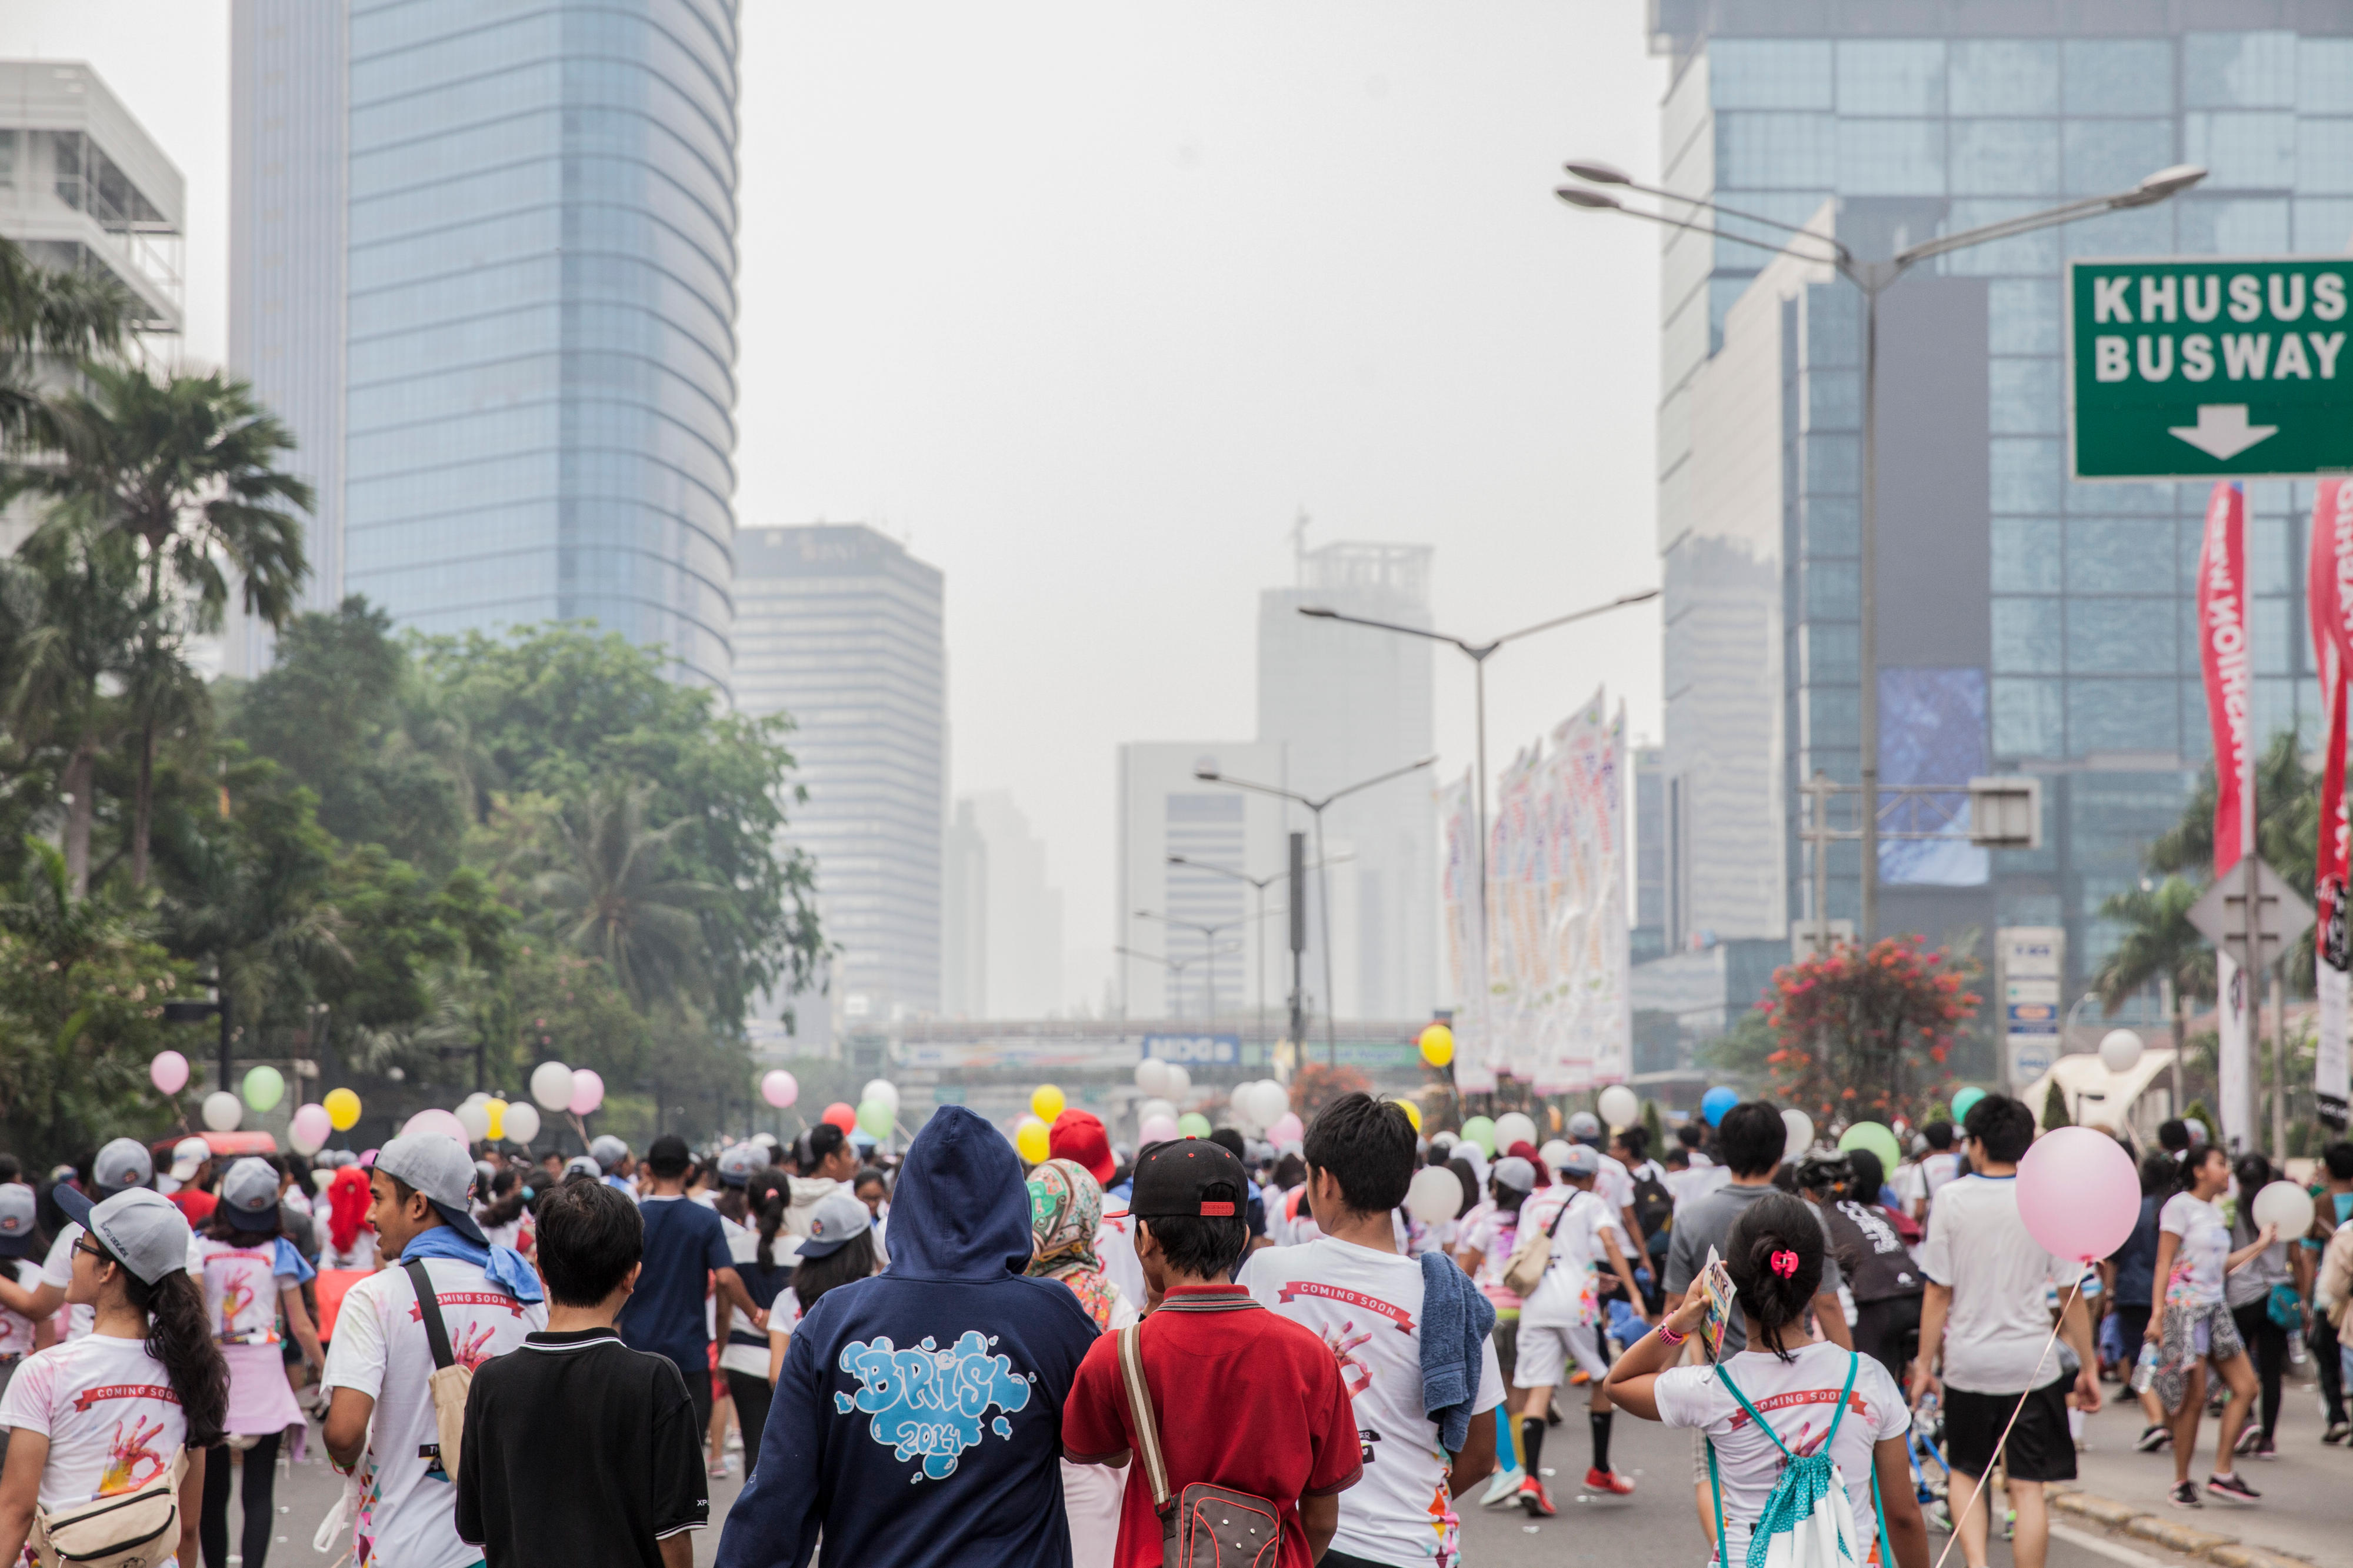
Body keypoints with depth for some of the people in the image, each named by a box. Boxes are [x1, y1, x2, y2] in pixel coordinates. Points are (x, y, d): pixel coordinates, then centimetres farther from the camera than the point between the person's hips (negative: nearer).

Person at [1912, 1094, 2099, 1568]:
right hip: (2032, 1364, 0)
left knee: (1965, 1473, 17)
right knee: (2028, 1488, 4)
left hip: (1967, 1362, 0)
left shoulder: (1951, 1199, -5)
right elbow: (2072, 1295, -1)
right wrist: (2088, 1368, 8)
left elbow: (1938, 1292, -3)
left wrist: (1925, 1365, 4)